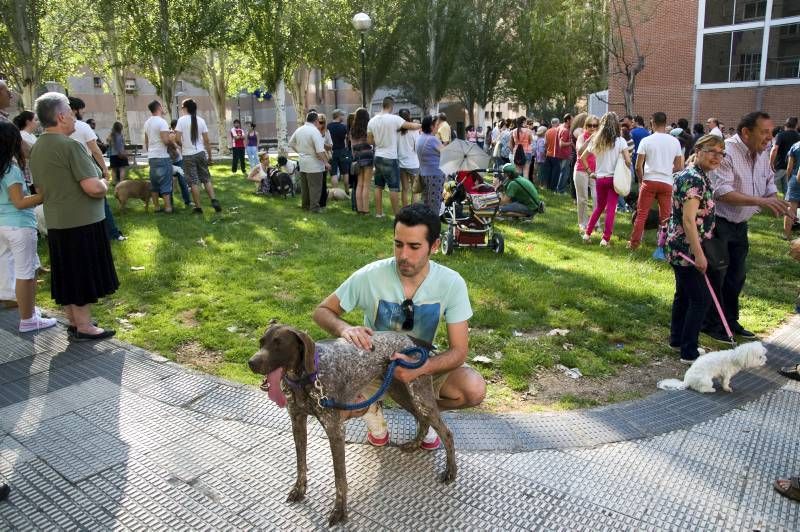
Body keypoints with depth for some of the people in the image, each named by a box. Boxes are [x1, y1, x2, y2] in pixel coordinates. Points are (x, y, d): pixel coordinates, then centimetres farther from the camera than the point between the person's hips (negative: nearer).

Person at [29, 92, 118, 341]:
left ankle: (73, 321, 28)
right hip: (82, 223, -8)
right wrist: (104, 185, -4)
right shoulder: (70, 146, -18)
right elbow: (93, 187, -24)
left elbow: (41, 190, 17)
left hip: (56, 224, 8)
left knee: (67, 276, 16)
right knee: (84, 276, 2)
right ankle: (84, 327, 11)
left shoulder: (37, 148, 8)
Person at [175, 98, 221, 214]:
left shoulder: (181, 120, -6)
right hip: (201, 153, 3)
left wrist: (182, 145, 11)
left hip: (188, 155, -3)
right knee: (206, 179, 13)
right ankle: (214, 200, -2)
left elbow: (177, 139, -11)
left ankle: (198, 207, 5)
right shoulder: (201, 120, 3)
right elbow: (206, 141, 3)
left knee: (194, 182, 2)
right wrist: (210, 156, 11)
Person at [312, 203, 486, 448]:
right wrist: (344, 328, -35)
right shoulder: (370, 276, -24)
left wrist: (420, 368, -39)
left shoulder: (451, 283, -21)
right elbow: (322, 311, -11)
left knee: (474, 389, -26)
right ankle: (372, 407, 7)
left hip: (424, 363, 1)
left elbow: (459, 351, -18)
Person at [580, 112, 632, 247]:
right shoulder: (620, 141, -6)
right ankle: (605, 239, 1)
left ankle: (587, 234, 16)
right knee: (610, 209, 1)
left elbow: (583, 157, 4)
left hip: (600, 178, 3)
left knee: (599, 207, 19)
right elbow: (628, 161, -14)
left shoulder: (596, 140, 4)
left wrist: (590, 172, 10)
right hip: (614, 178, -3)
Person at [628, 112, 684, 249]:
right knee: (665, 216, 9)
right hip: (667, 183, 2)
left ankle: (634, 242, 8)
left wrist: (641, 180, 10)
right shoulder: (675, 141, 3)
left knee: (641, 213, 6)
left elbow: (638, 166, -5)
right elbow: (679, 167, 6)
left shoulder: (646, 140, -4)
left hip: (649, 181, -2)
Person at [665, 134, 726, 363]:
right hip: (687, 248, -10)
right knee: (701, 299, -3)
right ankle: (689, 353, 3)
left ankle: (677, 339, 30)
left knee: (684, 295, 18)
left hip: (680, 247, 10)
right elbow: (689, 220, -24)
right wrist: (699, 255, -24)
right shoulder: (695, 179, -19)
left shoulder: (697, 175, 12)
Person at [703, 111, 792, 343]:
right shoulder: (726, 152, -21)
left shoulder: (762, 154, 6)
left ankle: (730, 320, 31)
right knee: (716, 276, 1)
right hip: (718, 223, -8)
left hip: (740, 225, 9)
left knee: (737, 276, 16)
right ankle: (711, 324, 15)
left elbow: (769, 184, 17)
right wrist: (761, 201, -34)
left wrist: (776, 202, -5)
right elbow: (722, 192, -31)